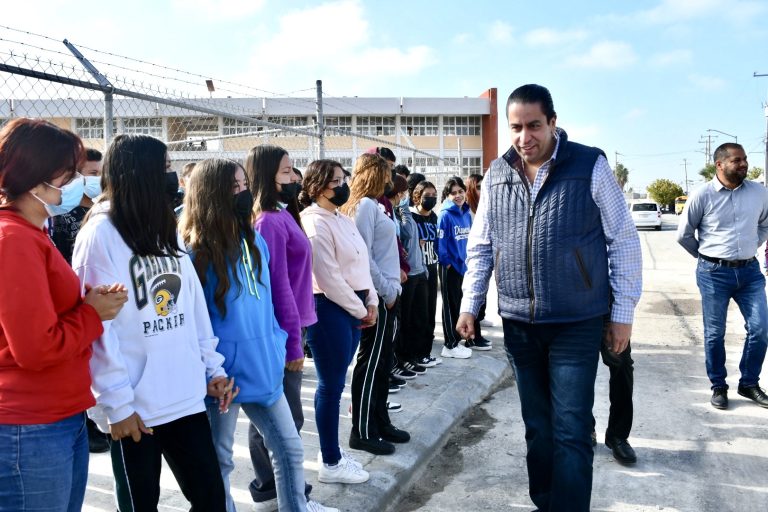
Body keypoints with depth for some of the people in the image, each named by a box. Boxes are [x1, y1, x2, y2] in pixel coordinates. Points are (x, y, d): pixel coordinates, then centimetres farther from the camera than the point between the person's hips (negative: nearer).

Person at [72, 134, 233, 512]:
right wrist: (116, 403, -14)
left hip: (186, 398, 6)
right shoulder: (100, 234, -11)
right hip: (134, 408, -5)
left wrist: (212, 367, 8)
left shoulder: (165, 230, 10)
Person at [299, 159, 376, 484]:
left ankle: (331, 450, 30)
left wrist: (371, 302, 6)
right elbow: (328, 277, -18)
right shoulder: (315, 222, -13)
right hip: (330, 308, -9)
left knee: (335, 382, 16)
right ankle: (331, 464, 14)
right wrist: (360, 310, -10)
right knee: (331, 385, 0)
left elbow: (361, 265, 17)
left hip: (353, 307, 9)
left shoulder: (344, 220, 15)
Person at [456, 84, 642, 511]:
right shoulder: (497, 175, 4)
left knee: (571, 432, -1)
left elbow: (624, 241, -3)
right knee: (537, 427, 15)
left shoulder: (591, 165, -6)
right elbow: (481, 247, 11)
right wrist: (470, 305, 7)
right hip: (518, 324, 4)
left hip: (576, 324, -3)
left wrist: (623, 313, -4)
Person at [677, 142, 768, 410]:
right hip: (714, 274, -3)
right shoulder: (703, 195, -8)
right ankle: (718, 386, 20)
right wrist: (706, 257, 8)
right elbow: (684, 234, 1)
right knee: (714, 334, 5)